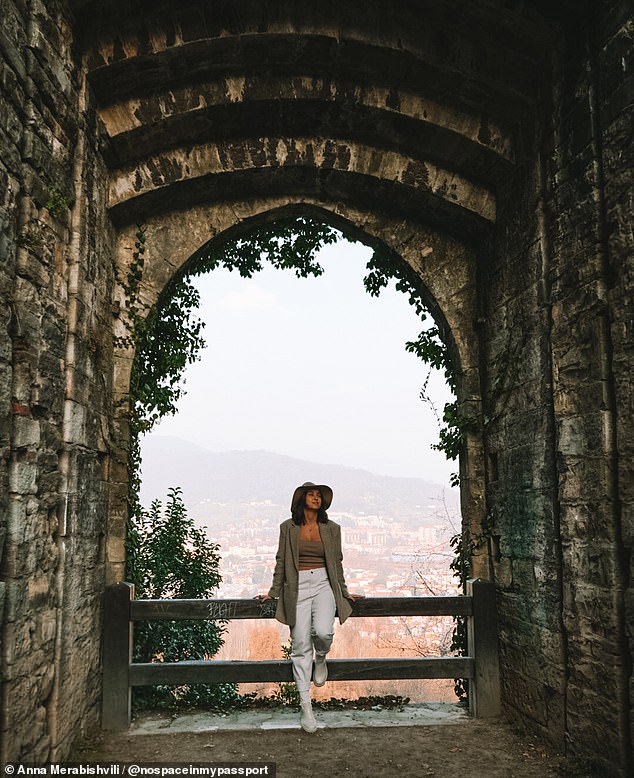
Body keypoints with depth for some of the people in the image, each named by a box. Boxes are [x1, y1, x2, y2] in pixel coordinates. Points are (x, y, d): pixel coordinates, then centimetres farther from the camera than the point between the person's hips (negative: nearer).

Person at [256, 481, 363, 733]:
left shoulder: (331, 528, 7)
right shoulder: (288, 527, 4)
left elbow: (337, 563, 14)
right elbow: (281, 561, 9)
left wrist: (344, 593, 15)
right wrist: (274, 592, 10)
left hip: (324, 584, 1)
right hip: (297, 587, 0)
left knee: (323, 631, -24)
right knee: (300, 645, -4)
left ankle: (321, 660, 14)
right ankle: (306, 706, 5)